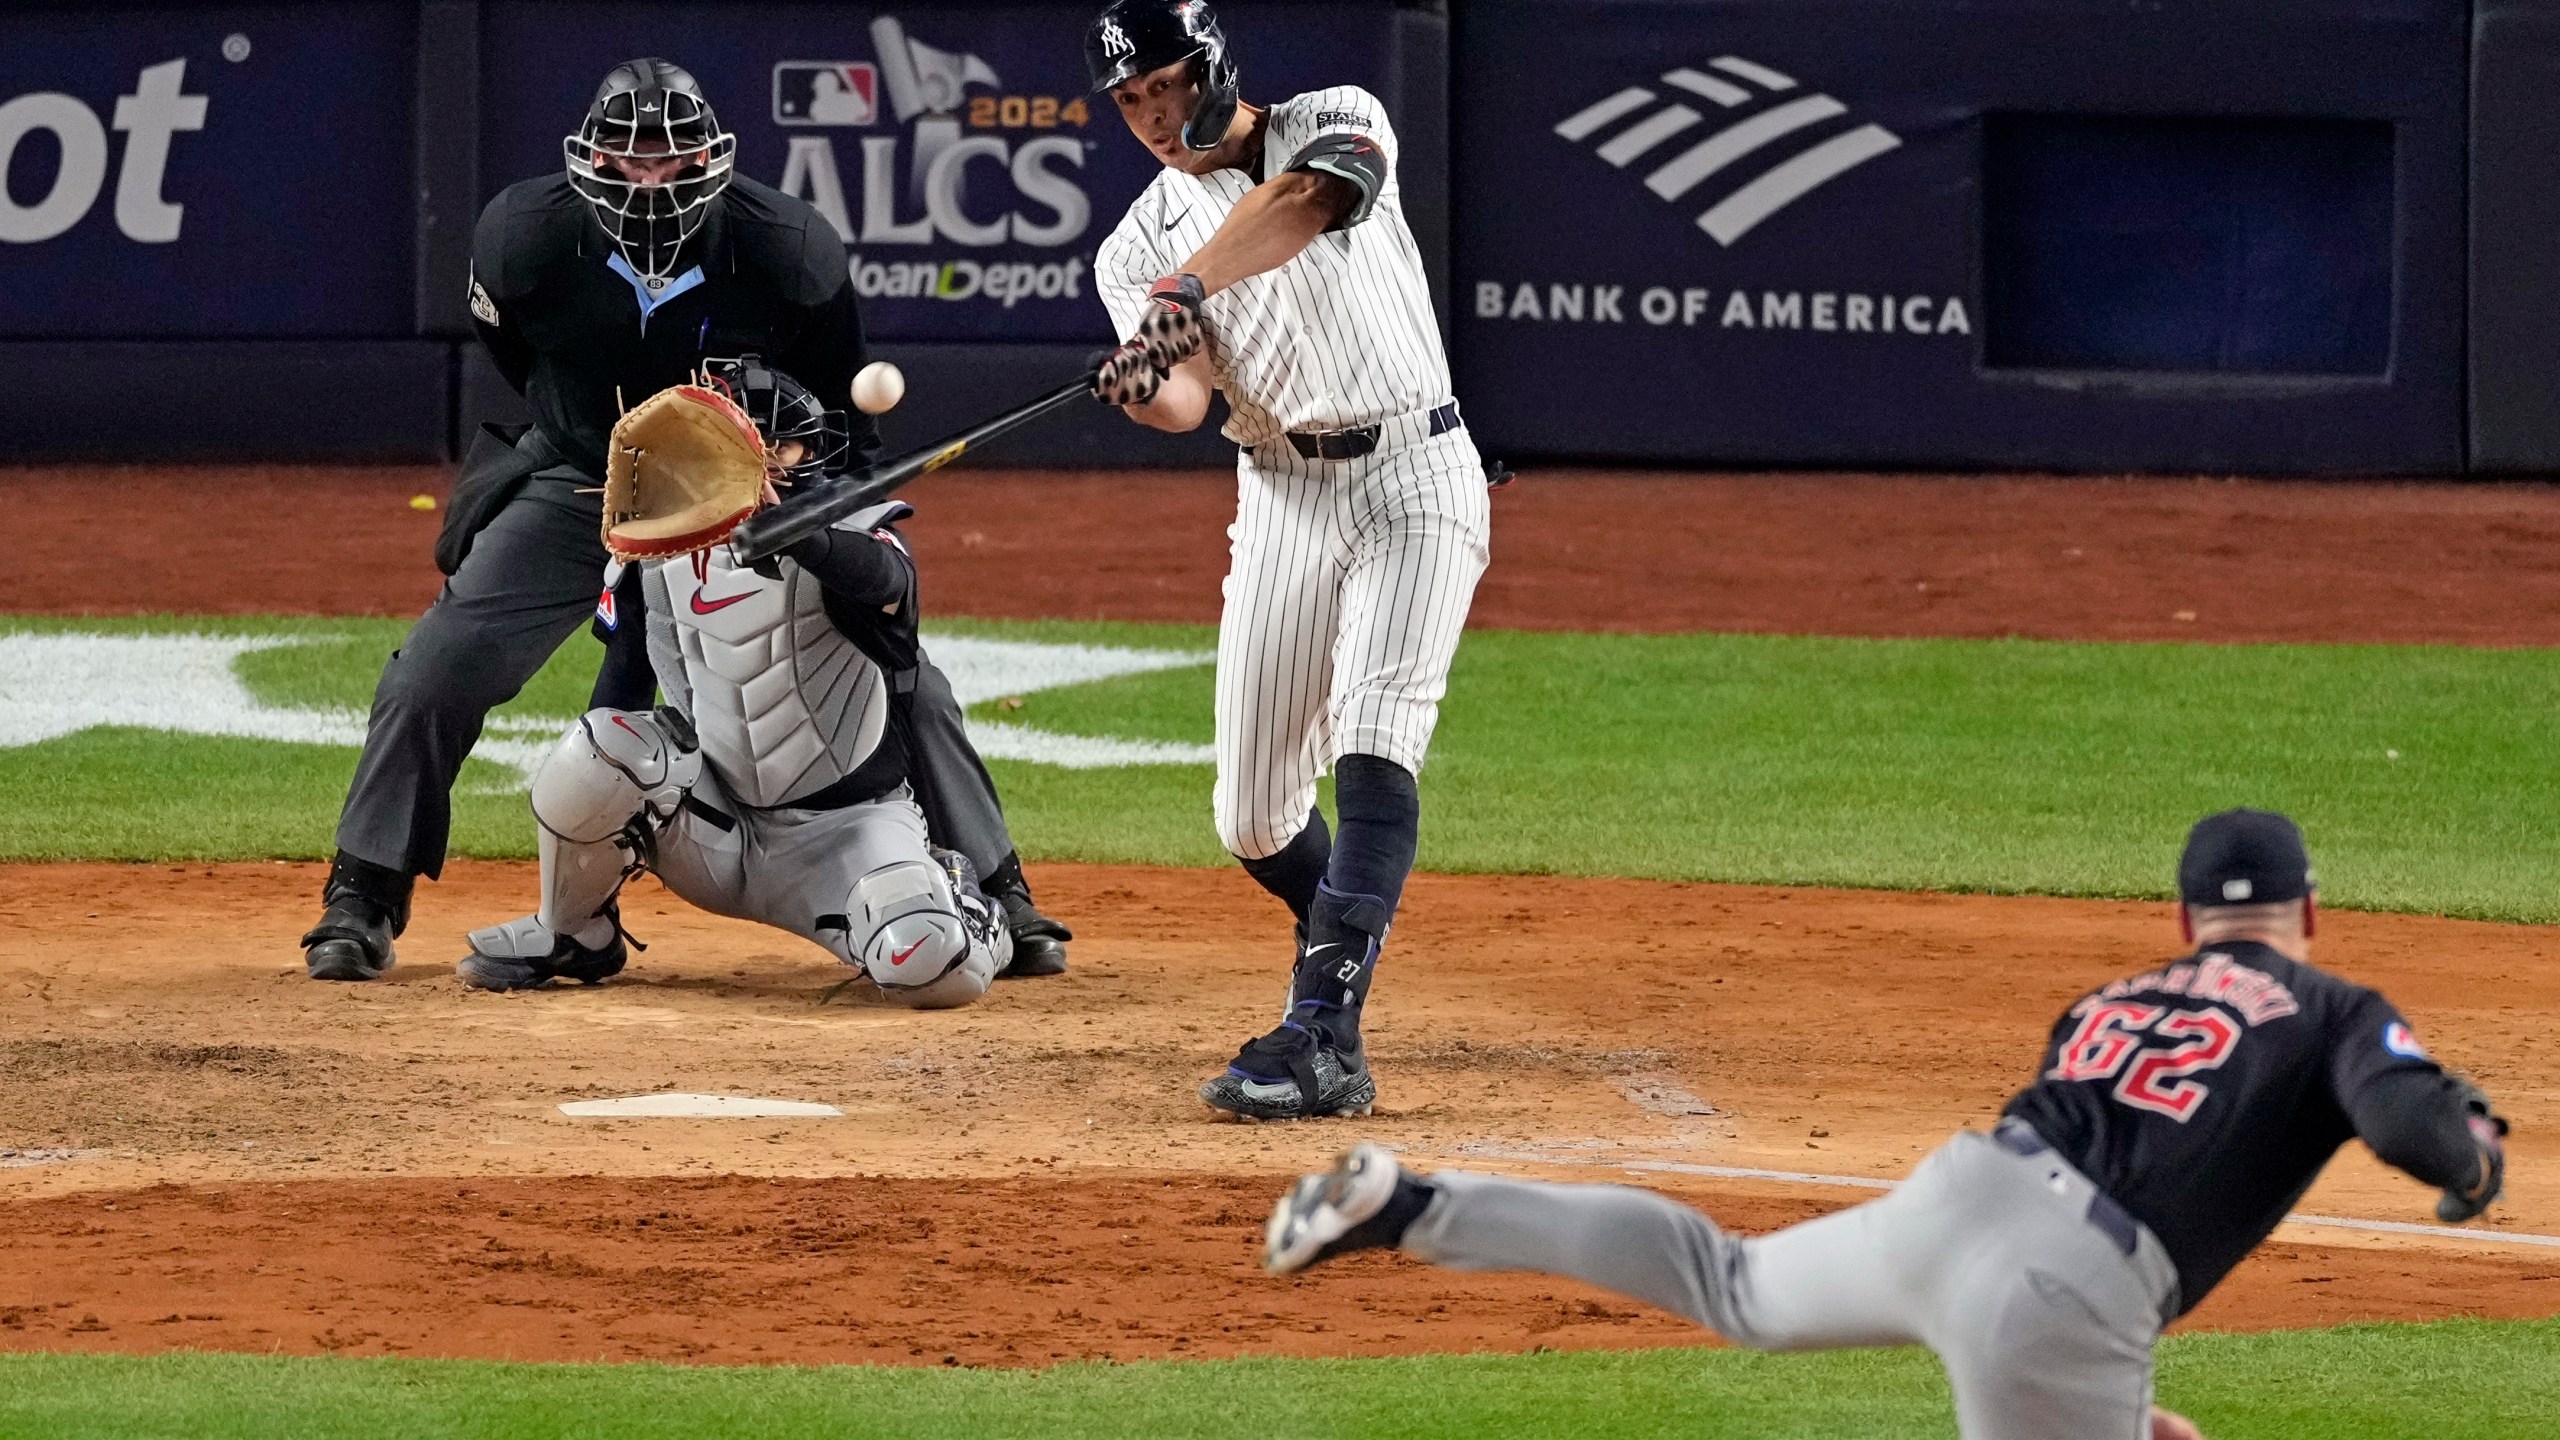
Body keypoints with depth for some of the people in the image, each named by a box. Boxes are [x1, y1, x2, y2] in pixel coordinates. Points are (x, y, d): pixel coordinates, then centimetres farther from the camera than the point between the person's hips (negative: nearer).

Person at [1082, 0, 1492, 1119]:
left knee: (1372, 752, -21)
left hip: (1416, 476, -4)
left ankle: (1321, 1040, -31)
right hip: (1283, 497, 4)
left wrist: (1186, 288, -41)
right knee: (1252, 814, 2)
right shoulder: (1140, 243, 5)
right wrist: (1144, 389, -37)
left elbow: (1307, 199, -28)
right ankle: (1349, 948, 33)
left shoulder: (1335, 122, -2)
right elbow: (1185, 397, -13)